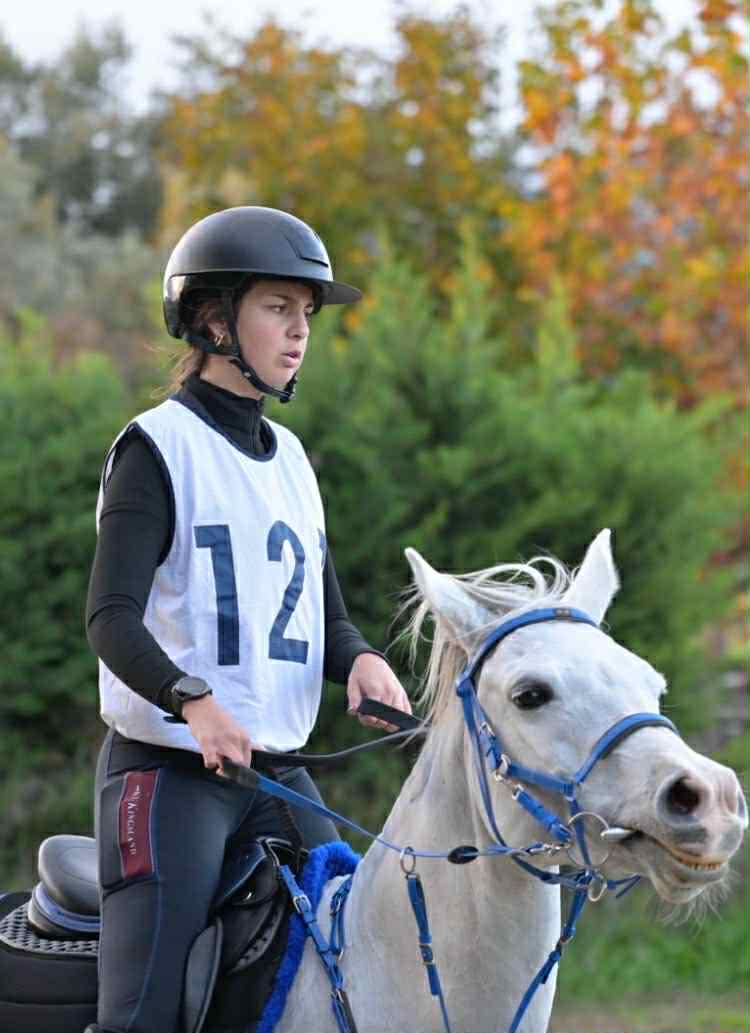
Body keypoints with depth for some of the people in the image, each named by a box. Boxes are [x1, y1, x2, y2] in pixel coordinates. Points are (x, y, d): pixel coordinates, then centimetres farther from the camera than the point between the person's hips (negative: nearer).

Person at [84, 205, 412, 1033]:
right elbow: (112, 618, -17)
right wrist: (192, 701, -34)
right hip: (169, 770, -7)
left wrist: (361, 659, -6)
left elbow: (325, 619, 18)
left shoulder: (288, 456, 16)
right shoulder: (159, 446, -7)